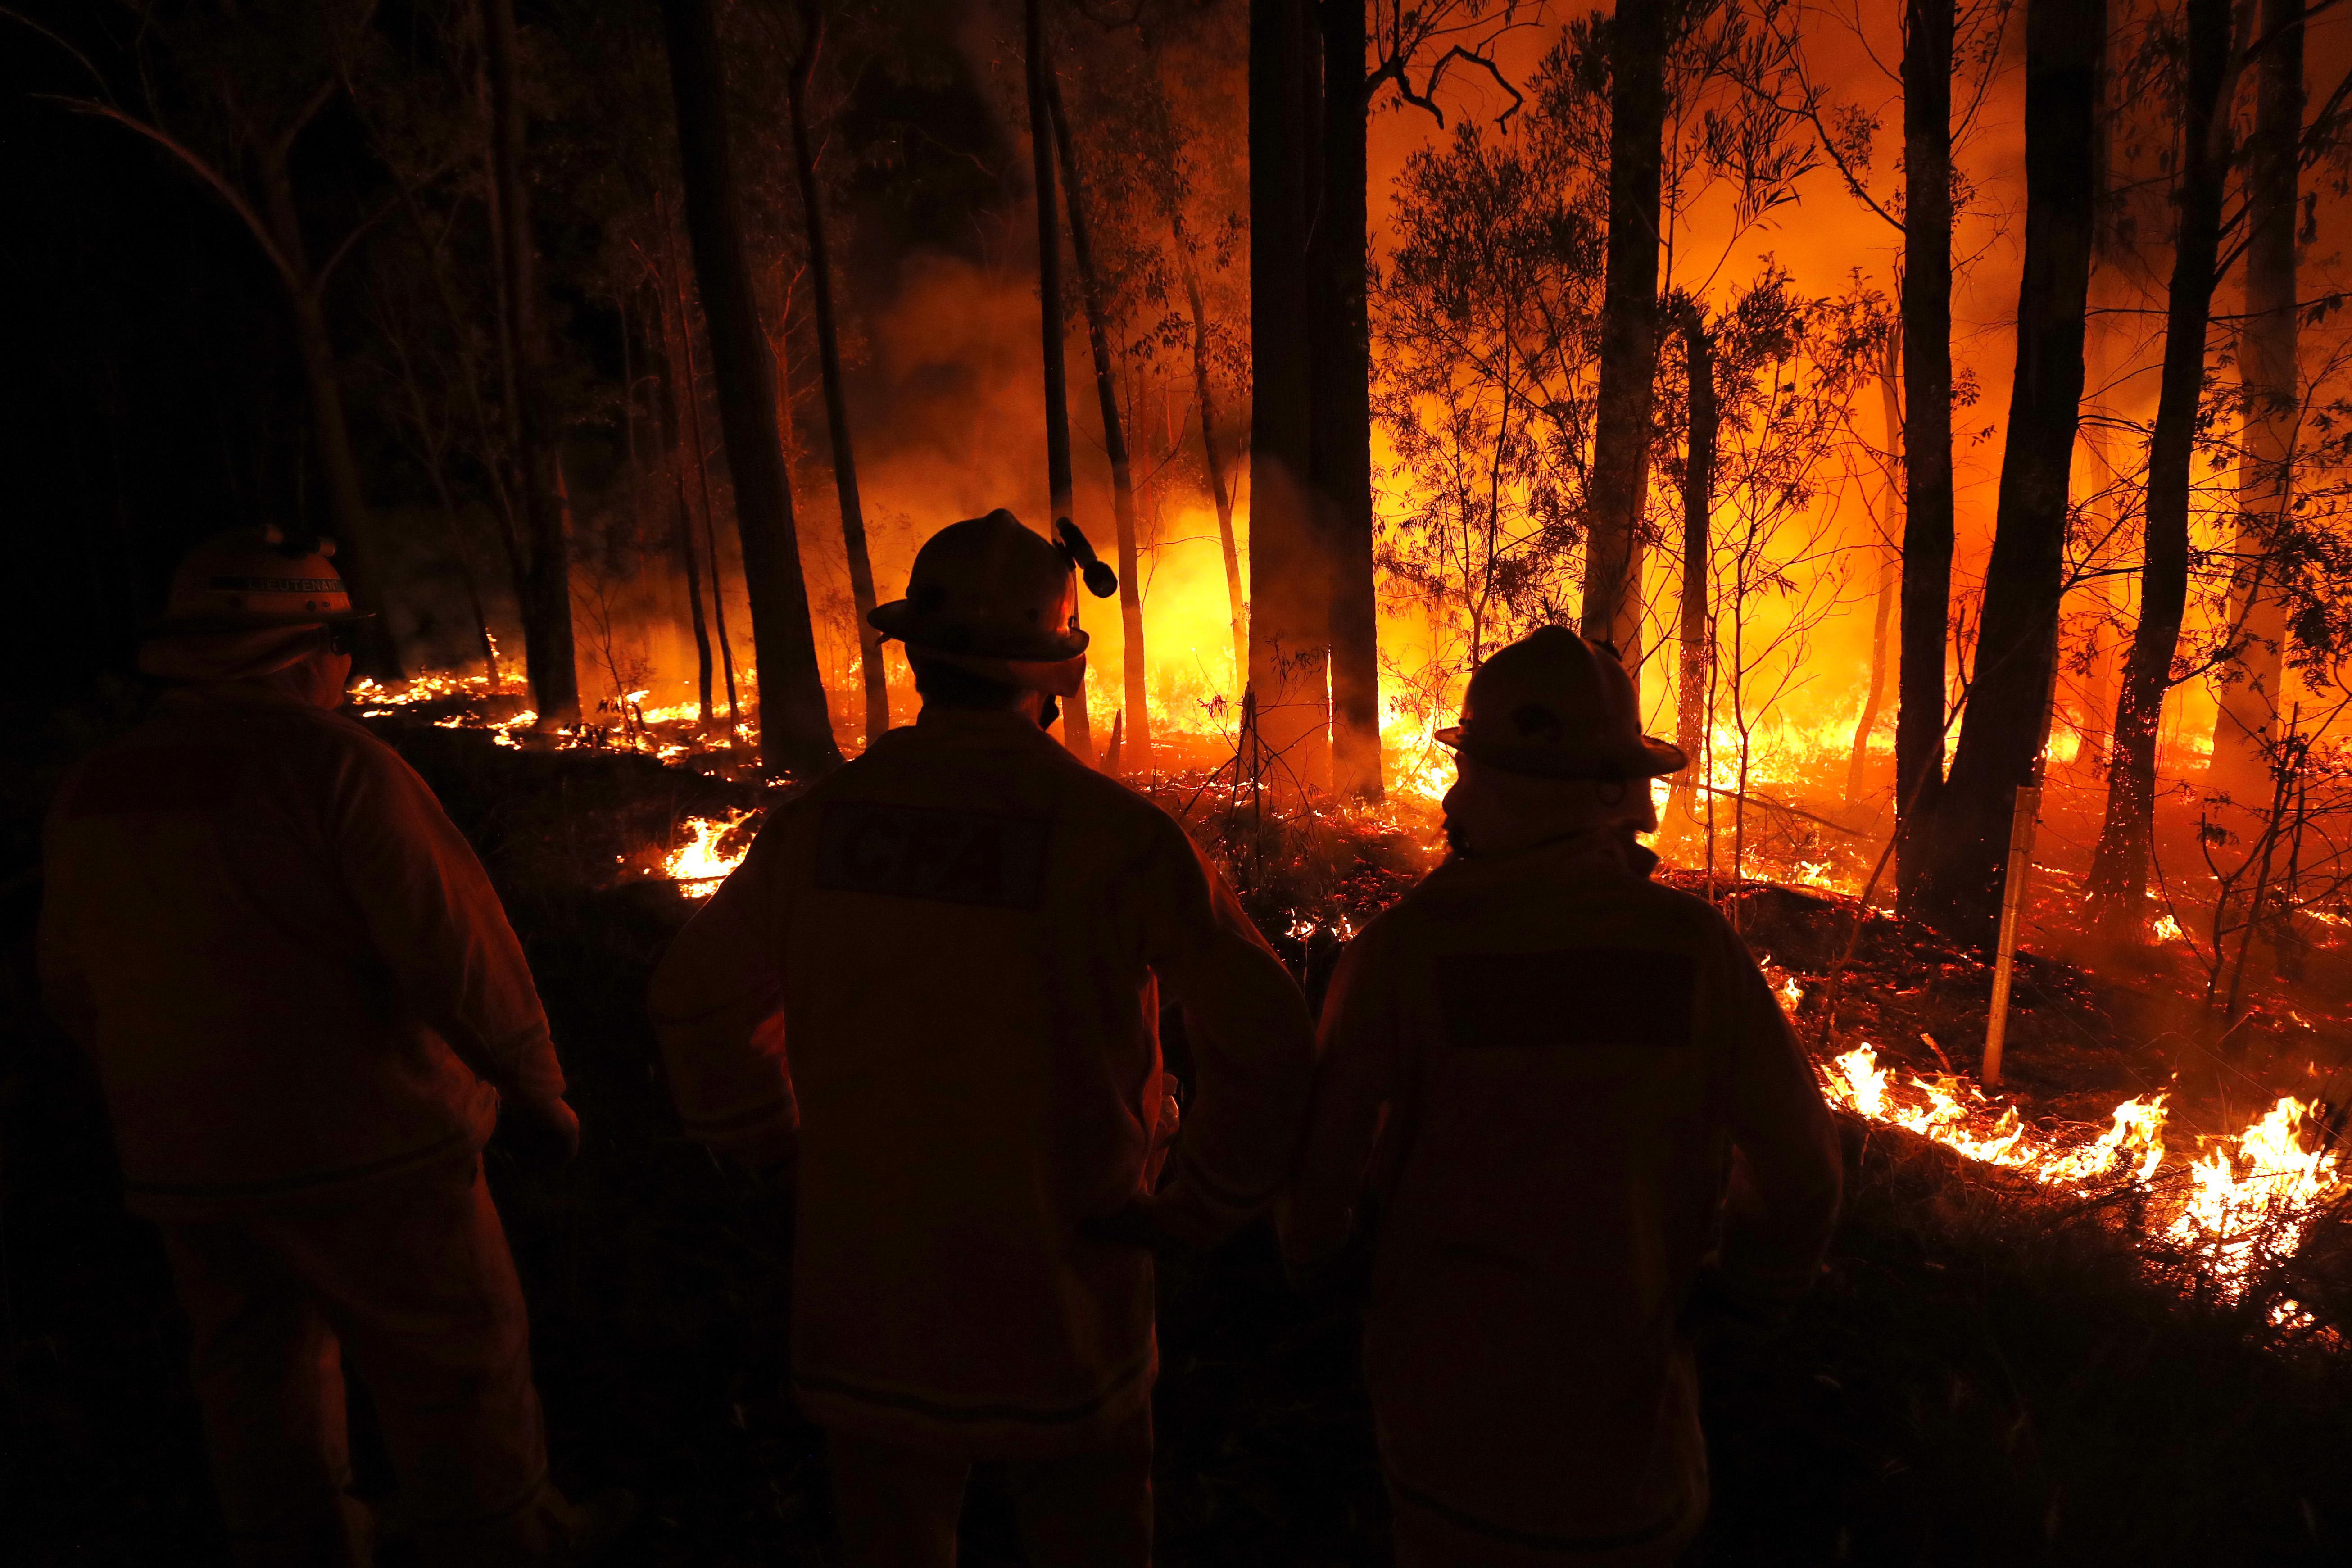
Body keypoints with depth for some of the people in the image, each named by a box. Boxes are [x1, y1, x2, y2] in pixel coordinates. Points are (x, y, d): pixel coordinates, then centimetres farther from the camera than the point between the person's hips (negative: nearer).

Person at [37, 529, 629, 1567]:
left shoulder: (93, 791, 3)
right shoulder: (331, 762, -19)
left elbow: (76, 990, 12)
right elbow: (457, 951, -21)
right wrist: (537, 1090, -8)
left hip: (185, 1167, 7)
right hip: (358, 1150, -6)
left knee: (263, 1392, 21)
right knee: (454, 1369, 12)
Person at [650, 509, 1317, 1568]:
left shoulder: (820, 821, -8)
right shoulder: (1119, 834, -19)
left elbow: (699, 1000, 6)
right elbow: (1267, 1043, -19)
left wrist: (789, 1150, 14)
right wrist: (1193, 1211, -6)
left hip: (867, 1296, 3)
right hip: (1056, 1317, -2)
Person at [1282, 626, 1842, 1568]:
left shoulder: (1404, 949, -22)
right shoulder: (1693, 948, -16)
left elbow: (1323, 1151, -13)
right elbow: (1797, 1166, -7)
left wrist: (1310, 1247, 10)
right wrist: (1737, 1290, 11)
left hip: (1445, 1375, -1)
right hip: (1622, 1377, 1)